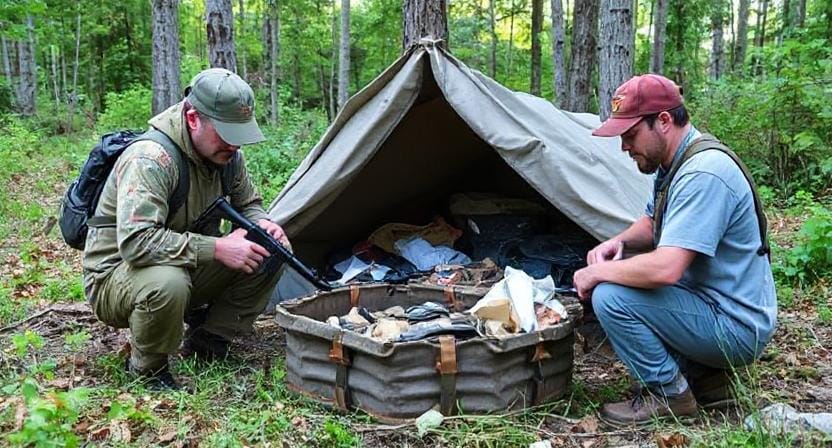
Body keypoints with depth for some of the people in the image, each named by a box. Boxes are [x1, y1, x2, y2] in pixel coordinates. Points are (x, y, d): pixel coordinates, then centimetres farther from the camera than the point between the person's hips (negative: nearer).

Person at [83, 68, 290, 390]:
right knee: (167, 284, -41)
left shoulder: (227, 154, -5)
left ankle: (206, 342, 5)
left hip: (188, 267, 7)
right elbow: (135, 242, -38)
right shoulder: (149, 158, -29)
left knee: (270, 255, -7)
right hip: (114, 276, -7)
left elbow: (247, 204, 10)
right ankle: (147, 368, -9)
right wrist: (217, 248, -37)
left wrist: (261, 223, -14)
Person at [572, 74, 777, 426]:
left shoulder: (703, 173, -26)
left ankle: (669, 393, -1)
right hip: (716, 305, 10)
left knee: (610, 297, -21)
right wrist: (619, 242, -3)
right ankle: (703, 376, 13)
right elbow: (652, 224, 19)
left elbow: (664, 269, -33)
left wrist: (597, 272, -18)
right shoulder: (674, 162, 5)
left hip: (736, 327, -10)